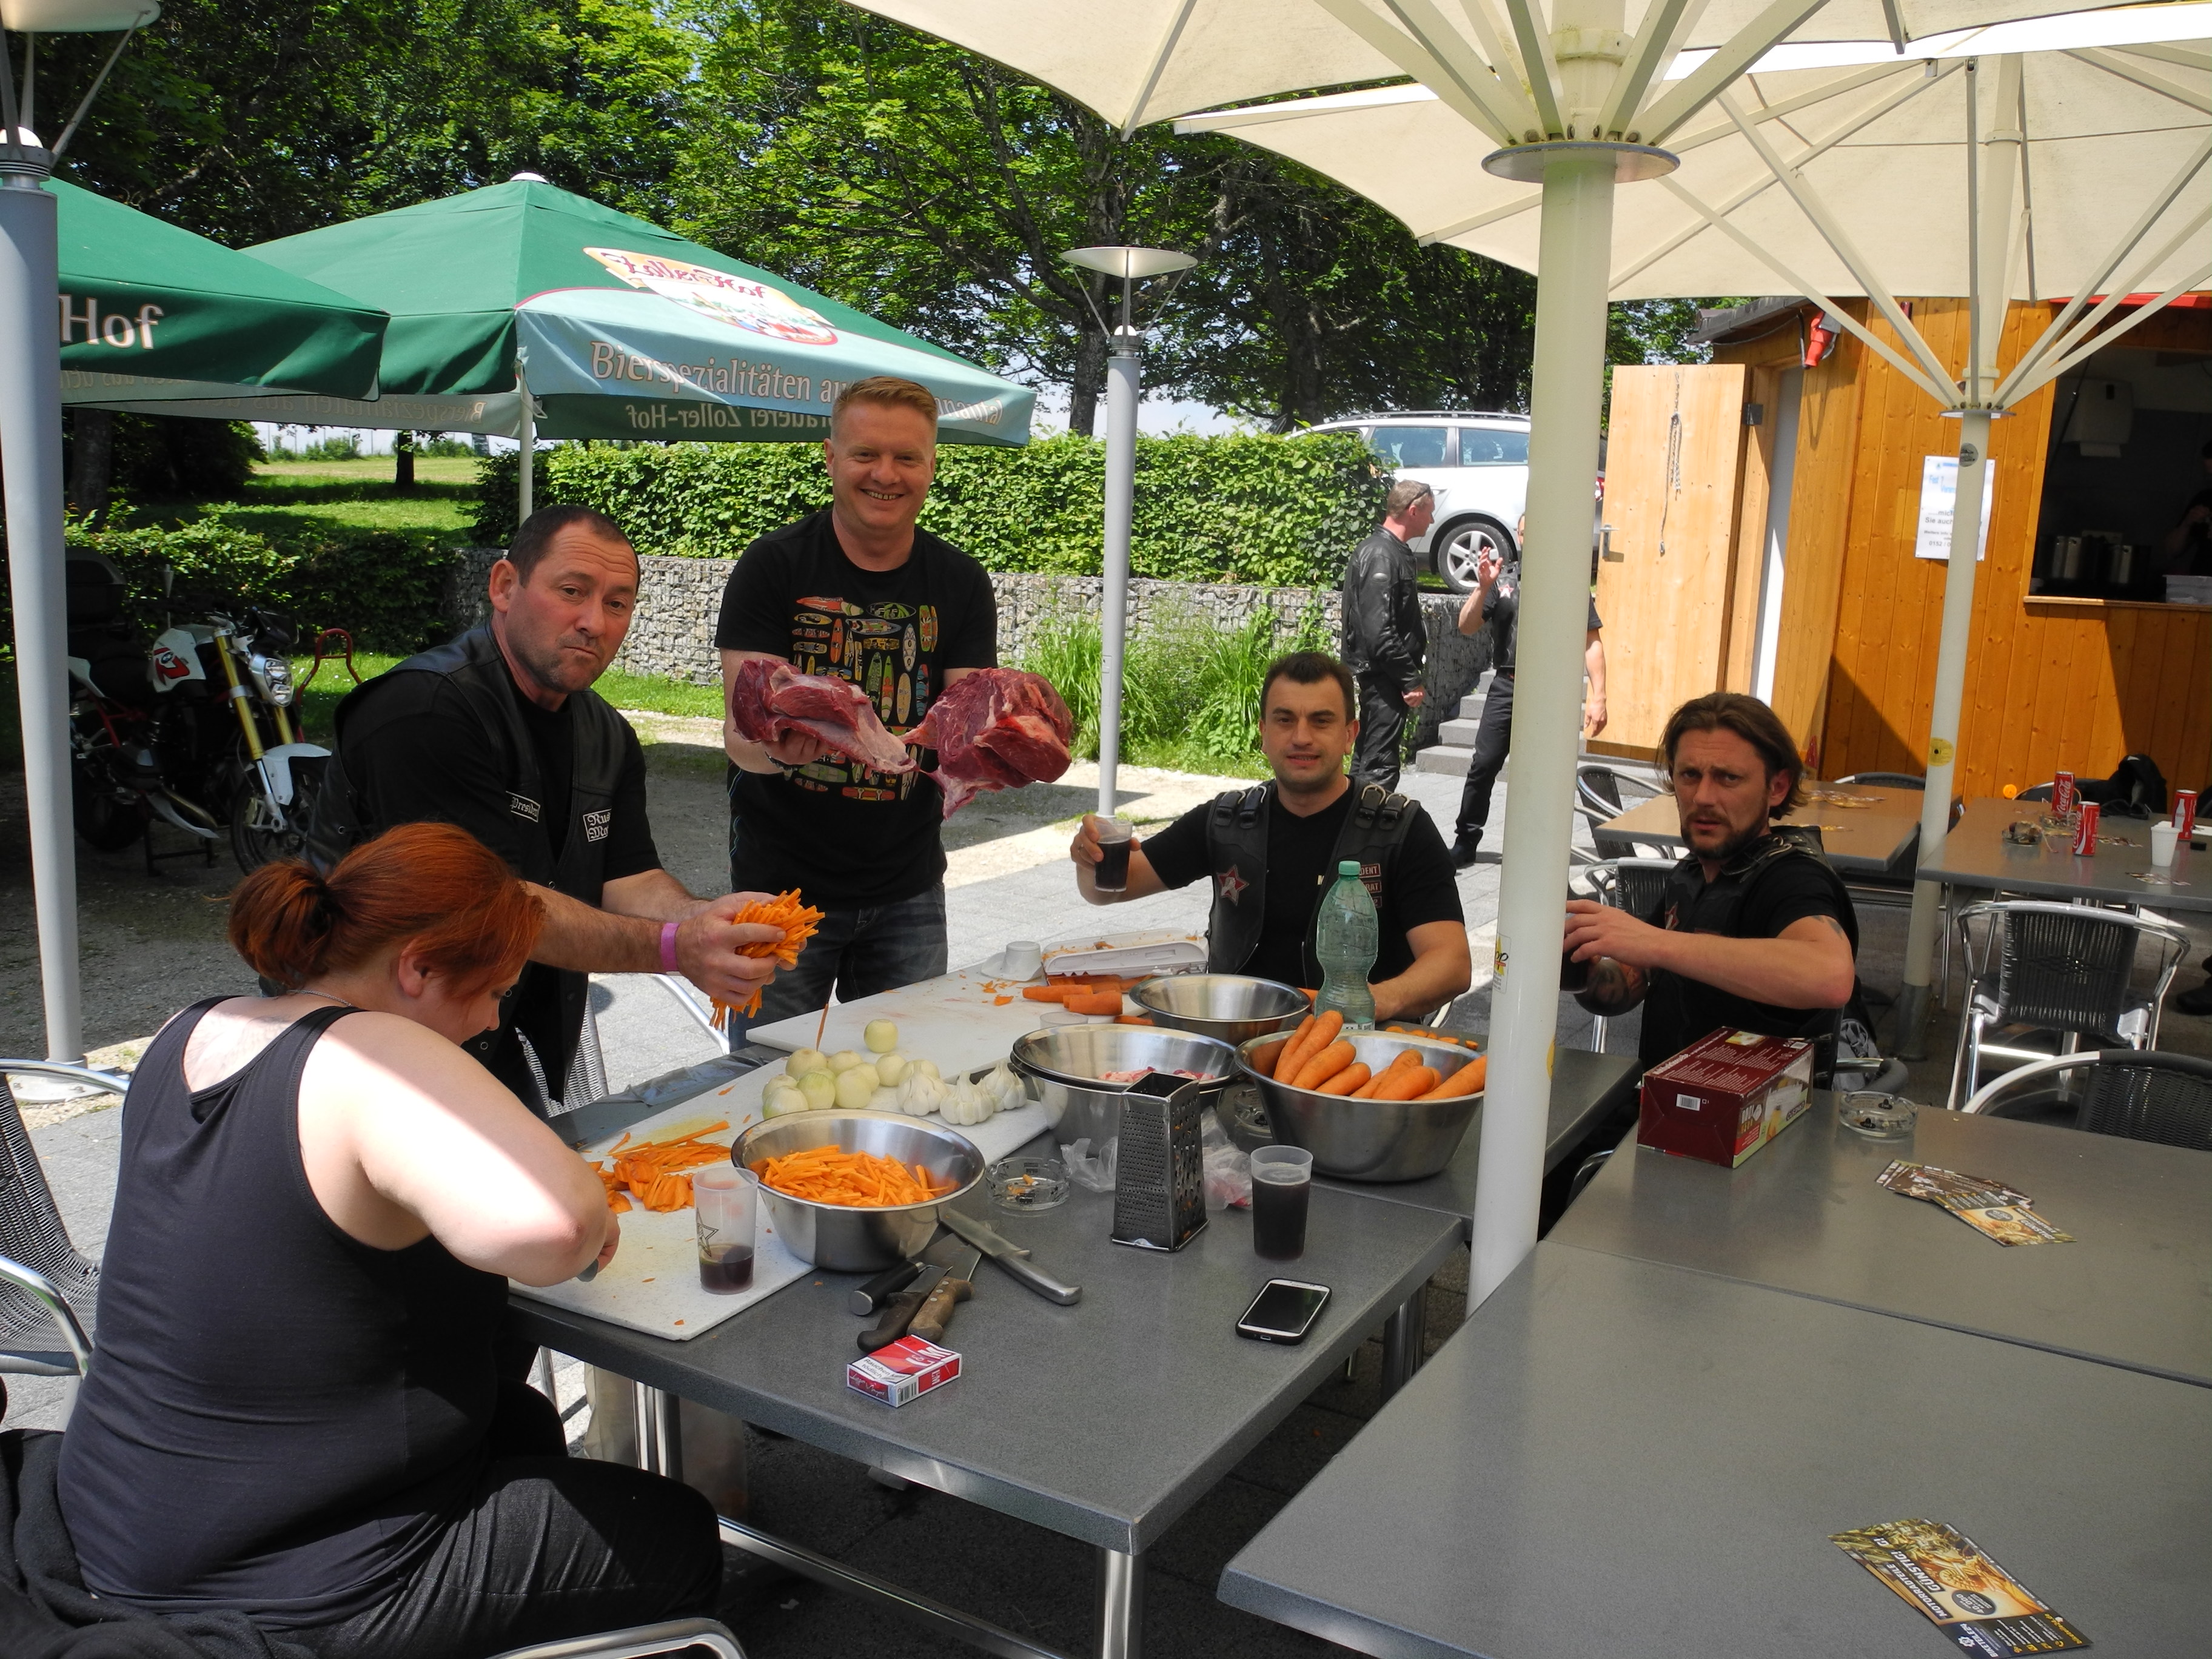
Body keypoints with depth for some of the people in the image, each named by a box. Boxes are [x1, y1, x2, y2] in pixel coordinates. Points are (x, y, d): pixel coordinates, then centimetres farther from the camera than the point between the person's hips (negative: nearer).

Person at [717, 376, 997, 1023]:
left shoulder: (960, 583, 1)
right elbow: (744, 736, -14)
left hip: (908, 893, 3)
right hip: (782, 880, -3)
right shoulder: (774, 566, -8)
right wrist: (776, 745, -37)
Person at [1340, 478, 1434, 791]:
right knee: (1380, 765, -10)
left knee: (1368, 757, 16)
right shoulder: (1381, 556, -17)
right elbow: (1379, 631, -24)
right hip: (1383, 675, -11)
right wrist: (1410, 679, -20)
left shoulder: (1394, 551, 16)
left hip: (1381, 676, 11)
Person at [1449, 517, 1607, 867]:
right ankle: (1465, 843, 10)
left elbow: (1591, 643, 0)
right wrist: (1483, 587, -11)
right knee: (1484, 765, 0)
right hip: (1507, 686, 2)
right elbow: (1467, 627, 5)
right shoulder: (1502, 578, 8)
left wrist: (1598, 697, -7)